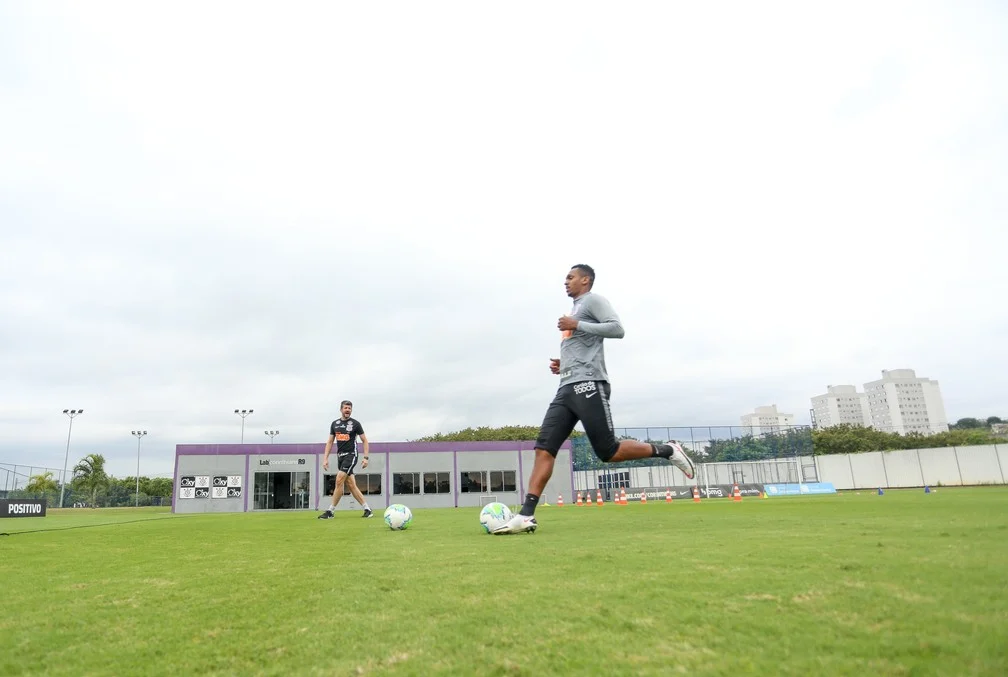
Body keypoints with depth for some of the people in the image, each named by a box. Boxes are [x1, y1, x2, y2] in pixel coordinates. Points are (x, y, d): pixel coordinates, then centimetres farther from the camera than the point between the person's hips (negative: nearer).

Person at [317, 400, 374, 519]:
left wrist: (365, 457, -7)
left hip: (351, 455, -5)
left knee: (339, 481, -15)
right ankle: (367, 509, 12)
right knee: (351, 485, 4)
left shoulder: (355, 423, -3)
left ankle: (330, 511, -6)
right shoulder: (335, 424, 10)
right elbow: (330, 442, 13)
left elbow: (364, 440, 1)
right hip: (340, 456, 5)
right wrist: (325, 458, 4)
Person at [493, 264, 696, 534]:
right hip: (567, 388, 9)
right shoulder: (575, 310, 31)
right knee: (544, 448, -7)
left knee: (608, 452, -9)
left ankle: (666, 451, 11)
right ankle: (526, 515, -13)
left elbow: (617, 329, -11)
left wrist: (577, 325, -11)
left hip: (588, 385, -9)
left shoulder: (593, 300, 5)